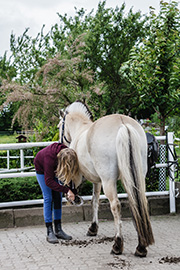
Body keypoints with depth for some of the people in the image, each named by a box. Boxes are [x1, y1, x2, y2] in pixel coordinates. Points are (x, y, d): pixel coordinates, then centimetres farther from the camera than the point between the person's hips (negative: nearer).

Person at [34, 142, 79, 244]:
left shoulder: (69, 156, -29)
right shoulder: (49, 158, -44)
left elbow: (70, 174, -16)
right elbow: (49, 181, -41)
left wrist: (73, 192, -21)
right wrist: (66, 190, -45)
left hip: (54, 168, 5)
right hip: (41, 168, -5)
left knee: (58, 197, -1)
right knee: (48, 198, -12)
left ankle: (58, 230, 5)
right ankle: (50, 232, -8)